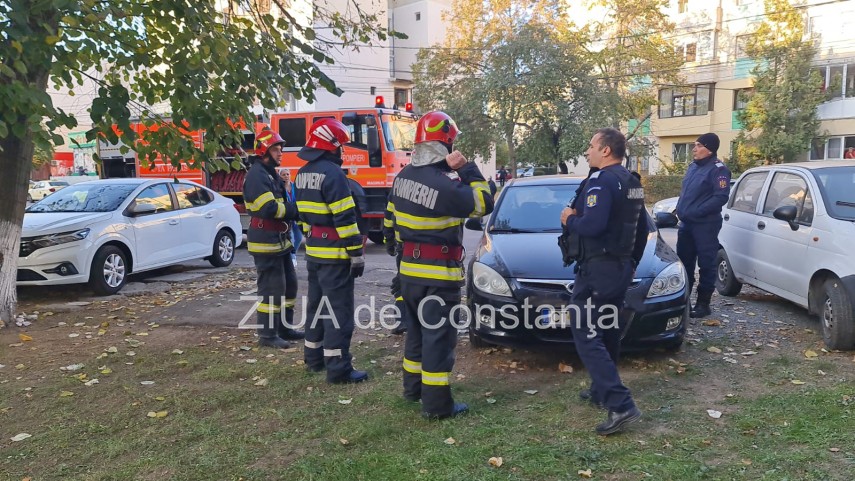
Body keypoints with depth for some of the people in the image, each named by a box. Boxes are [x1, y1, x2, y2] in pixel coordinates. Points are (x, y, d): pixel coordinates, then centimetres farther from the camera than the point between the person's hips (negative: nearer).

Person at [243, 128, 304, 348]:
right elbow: (269, 208, -25)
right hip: (266, 243, -10)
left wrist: (293, 209, 4)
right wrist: (296, 208, -16)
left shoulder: (271, 174, 17)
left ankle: (285, 327, 25)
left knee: (289, 284, 15)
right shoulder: (257, 175, -15)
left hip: (279, 241, 10)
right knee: (271, 288, -6)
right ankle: (267, 334, 2)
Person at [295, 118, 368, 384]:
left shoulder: (303, 174, 12)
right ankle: (338, 367, 0)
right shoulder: (332, 173, -18)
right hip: (334, 254, -9)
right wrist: (356, 253, -17)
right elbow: (345, 218, -21)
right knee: (338, 310, -4)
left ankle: (314, 356, 29)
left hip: (313, 251, 9)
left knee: (317, 304, 18)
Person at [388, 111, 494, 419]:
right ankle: (437, 404, 6)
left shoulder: (404, 176, 4)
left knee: (416, 330, 21)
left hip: (408, 269, 8)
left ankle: (413, 387, 33)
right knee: (438, 337, 0)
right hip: (438, 274, -8)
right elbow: (483, 205, -11)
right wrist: (468, 169, -6)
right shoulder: (444, 184, -22)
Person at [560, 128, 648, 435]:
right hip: (623, 268, 10)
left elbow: (592, 225, -29)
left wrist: (570, 219, -10)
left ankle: (621, 405, -15)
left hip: (598, 269, -10)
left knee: (586, 335, -9)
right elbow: (642, 228, 21)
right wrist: (632, 262, 29)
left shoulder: (602, 180, -16)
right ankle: (602, 391, 32)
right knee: (607, 332, 19)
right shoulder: (632, 182, 15)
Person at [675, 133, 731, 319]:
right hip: (687, 223, 9)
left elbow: (721, 197, -20)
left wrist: (696, 211, -22)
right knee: (684, 261, 13)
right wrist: (681, 209, 10)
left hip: (705, 225, -9)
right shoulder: (693, 167, 15)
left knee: (706, 264, -1)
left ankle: (703, 304, 6)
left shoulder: (718, 169, -12)